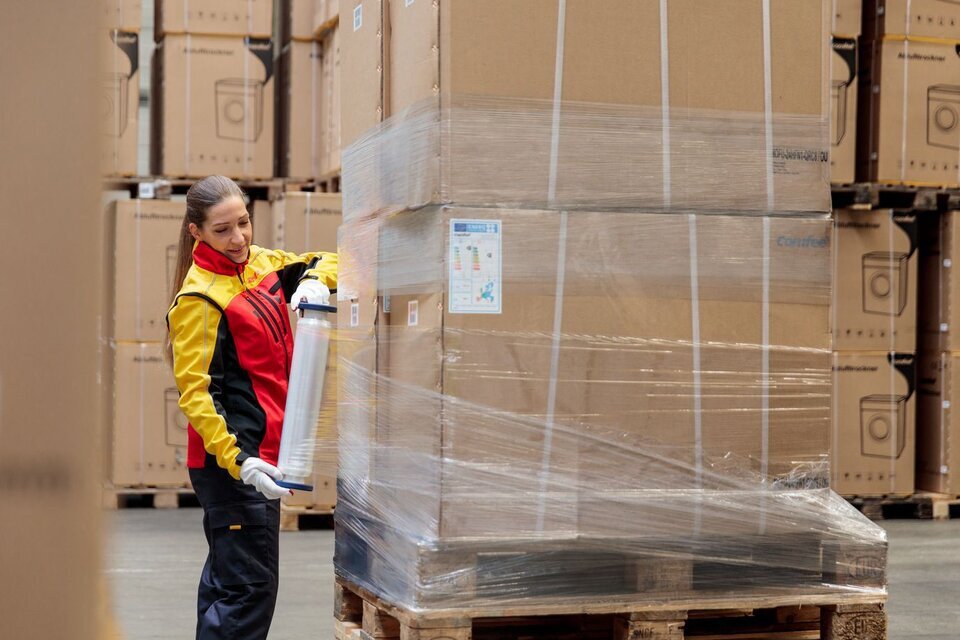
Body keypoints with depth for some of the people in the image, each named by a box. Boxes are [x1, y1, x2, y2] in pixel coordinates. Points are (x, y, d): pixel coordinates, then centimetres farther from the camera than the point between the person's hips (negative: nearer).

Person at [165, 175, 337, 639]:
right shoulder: (200, 298, -14)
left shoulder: (261, 264, 8)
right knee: (252, 586, -9)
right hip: (230, 458, -9)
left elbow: (328, 262, 18)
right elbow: (194, 391, -18)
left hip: (257, 451, 9)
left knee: (225, 577, 17)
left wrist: (315, 280, -5)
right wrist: (237, 459, -28)